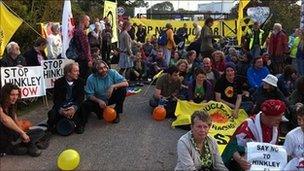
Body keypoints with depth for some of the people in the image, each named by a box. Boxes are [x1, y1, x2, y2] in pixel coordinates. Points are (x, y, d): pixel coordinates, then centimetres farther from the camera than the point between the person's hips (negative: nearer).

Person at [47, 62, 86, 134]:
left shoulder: (80, 82, 0)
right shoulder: (58, 82, -2)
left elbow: (81, 97, -7)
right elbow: (56, 99, -7)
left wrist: (75, 107, -29)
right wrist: (60, 110, -28)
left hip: (74, 105, 0)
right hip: (61, 106, 0)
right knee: (52, 114, -28)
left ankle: (78, 125, -1)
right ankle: (52, 126, 8)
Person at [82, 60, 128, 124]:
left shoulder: (112, 72, -15)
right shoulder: (91, 79, -17)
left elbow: (126, 83, -20)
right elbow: (89, 95, -16)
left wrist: (113, 86, -36)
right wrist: (99, 101, -34)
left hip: (111, 98, 1)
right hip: (99, 100, -1)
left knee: (122, 89, -25)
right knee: (85, 105, -29)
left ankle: (116, 113, -10)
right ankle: (100, 111, 6)